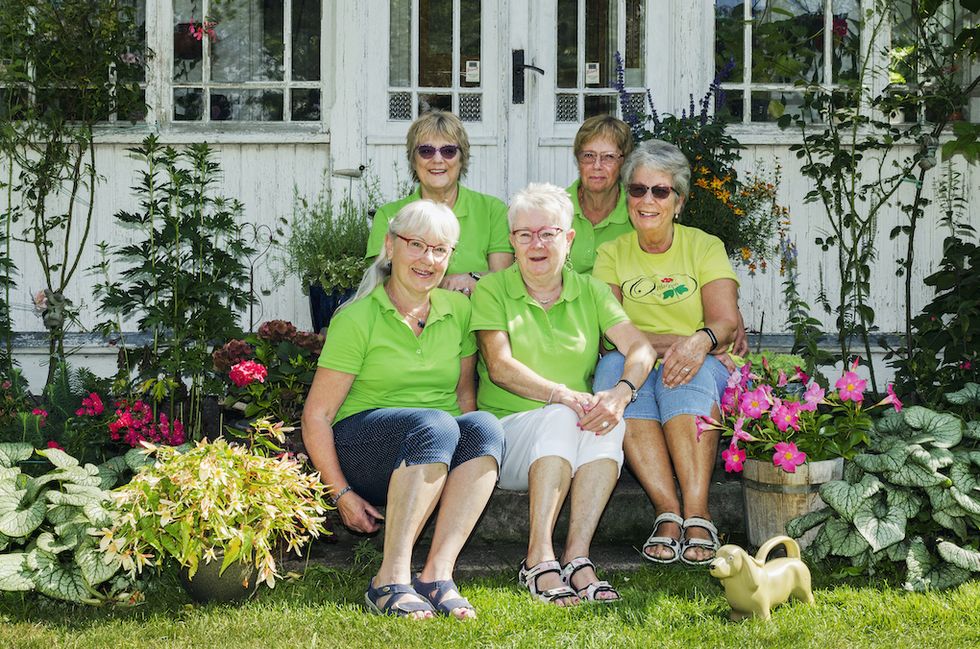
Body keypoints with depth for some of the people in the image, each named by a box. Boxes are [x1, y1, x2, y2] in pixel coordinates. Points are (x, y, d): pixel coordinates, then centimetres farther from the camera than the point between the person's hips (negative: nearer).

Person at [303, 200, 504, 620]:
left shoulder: (458, 311, 9)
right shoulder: (357, 319, -6)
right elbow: (316, 415, -6)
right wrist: (342, 493, -12)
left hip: (434, 458, 4)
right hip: (359, 443, -4)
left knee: (485, 426, -29)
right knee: (434, 424, -35)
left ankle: (437, 573, -36)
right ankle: (391, 580, -36)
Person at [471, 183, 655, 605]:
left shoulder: (591, 292, 13)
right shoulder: (491, 290, 5)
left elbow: (640, 347, -1)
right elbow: (500, 366, -10)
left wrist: (620, 393, -25)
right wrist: (562, 396, -27)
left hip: (576, 445, 3)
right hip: (509, 430, -3)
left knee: (610, 418, -30)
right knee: (561, 418, -34)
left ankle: (577, 556, -37)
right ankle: (539, 557, -40)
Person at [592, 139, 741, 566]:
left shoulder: (705, 247, 8)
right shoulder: (613, 254, 11)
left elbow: (726, 321, -7)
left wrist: (701, 341, -31)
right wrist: (677, 340, -18)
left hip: (704, 376, -1)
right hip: (637, 375, 1)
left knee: (693, 369, -35)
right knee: (613, 367, -33)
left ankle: (697, 514, -40)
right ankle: (668, 511, -39)